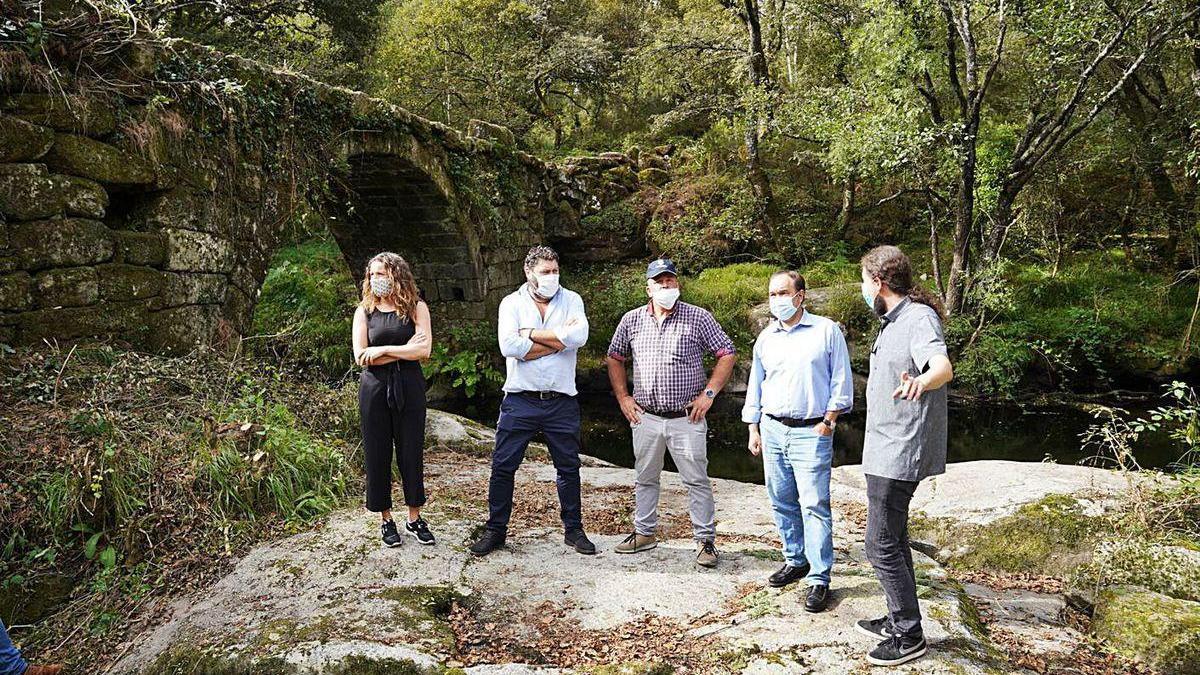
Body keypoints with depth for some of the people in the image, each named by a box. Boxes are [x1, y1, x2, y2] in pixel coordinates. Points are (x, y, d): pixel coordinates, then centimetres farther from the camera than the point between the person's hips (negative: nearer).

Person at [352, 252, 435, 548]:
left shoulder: (416, 308, 1)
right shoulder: (364, 311, 5)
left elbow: (424, 350, -10)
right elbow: (360, 356, -5)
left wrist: (383, 350, -13)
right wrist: (404, 351, -11)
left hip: (409, 388, -1)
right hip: (375, 389, 1)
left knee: (412, 453, 5)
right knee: (378, 455, 5)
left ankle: (414, 519, 18)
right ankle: (386, 520, 19)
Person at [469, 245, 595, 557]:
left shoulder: (571, 300, 3)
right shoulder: (512, 303, 1)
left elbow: (579, 336, -18)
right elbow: (509, 346, -17)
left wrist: (531, 334, -14)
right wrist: (558, 340, -13)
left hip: (561, 402, 1)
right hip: (520, 400, -1)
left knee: (569, 467, 11)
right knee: (502, 467, 4)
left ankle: (574, 529, 27)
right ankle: (496, 529, 19)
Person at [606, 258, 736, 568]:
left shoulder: (699, 318, -4)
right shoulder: (632, 320, 5)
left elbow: (727, 355, 0)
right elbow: (615, 358, 17)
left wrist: (708, 394, -7)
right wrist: (623, 397, 8)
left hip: (686, 418, -3)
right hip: (645, 417, 3)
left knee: (697, 481, 2)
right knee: (644, 479, 16)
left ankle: (706, 540, 14)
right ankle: (644, 533, 31)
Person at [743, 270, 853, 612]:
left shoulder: (827, 331, -2)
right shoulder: (766, 338, 11)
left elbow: (841, 382, 0)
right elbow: (755, 384, 17)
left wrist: (828, 421, -6)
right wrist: (753, 428, 14)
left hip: (811, 432, -5)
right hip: (772, 429, 5)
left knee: (814, 505, -7)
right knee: (781, 502, 11)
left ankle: (819, 578, -1)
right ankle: (796, 561, 27)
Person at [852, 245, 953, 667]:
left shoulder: (919, 318, -19)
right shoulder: (893, 321, 13)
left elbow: (944, 367, -38)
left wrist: (922, 381, -59)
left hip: (898, 454, -11)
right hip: (885, 451, 11)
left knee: (881, 546, -6)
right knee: (893, 539, 18)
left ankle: (909, 636, 6)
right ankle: (899, 620, 30)